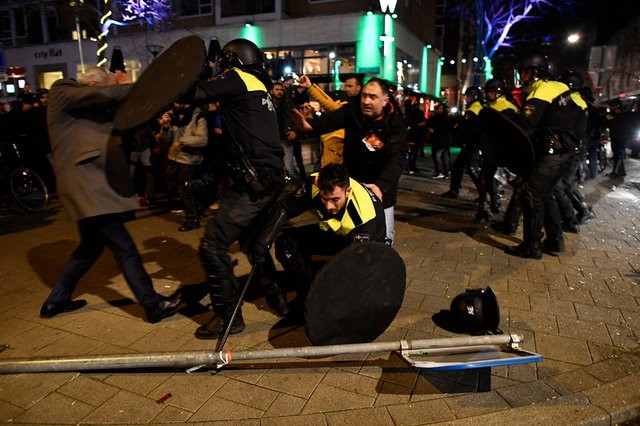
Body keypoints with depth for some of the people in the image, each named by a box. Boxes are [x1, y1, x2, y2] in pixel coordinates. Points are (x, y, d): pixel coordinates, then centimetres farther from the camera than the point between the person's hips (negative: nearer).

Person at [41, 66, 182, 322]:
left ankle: (56, 301, 32)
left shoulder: (88, 108, 23)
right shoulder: (62, 94, -4)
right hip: (83, 181, -10)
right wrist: (127, 86, -5)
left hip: (91, 180, 10)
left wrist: (123, 90, 5)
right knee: (124, 247, -11)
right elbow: (104, 95, -21)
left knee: (91, 245, 20)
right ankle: (153, 305, -7)